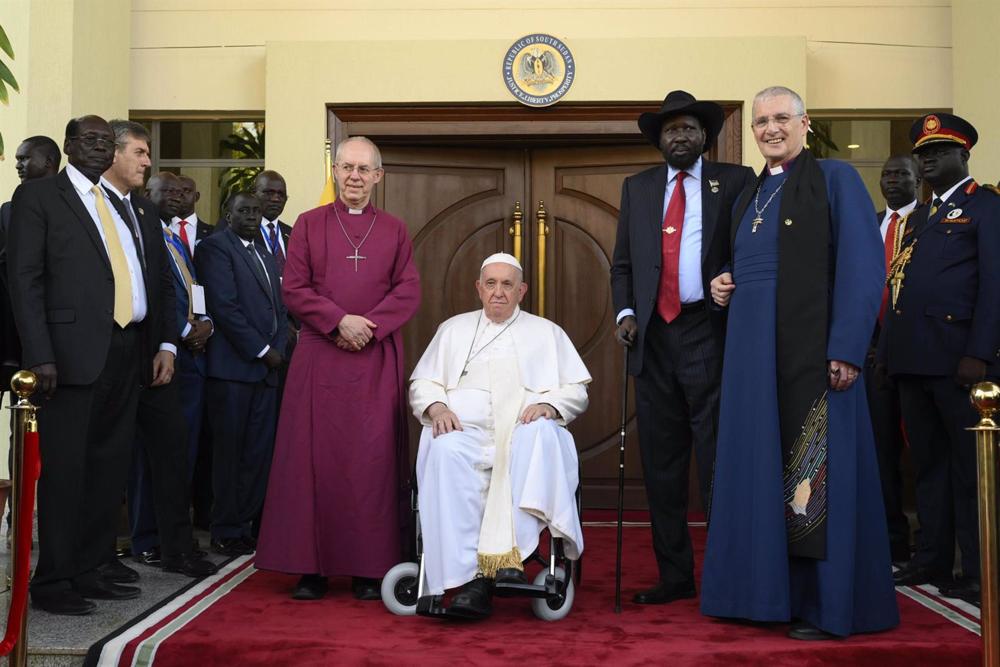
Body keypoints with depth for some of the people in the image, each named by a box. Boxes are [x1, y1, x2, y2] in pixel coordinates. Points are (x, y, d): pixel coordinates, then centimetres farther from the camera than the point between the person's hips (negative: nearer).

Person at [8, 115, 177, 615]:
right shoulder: (38, 196, 2)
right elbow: (25, 279, -6)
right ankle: (52, 582, 9)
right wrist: (40, 357, -15)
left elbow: (150, 281, 19)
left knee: (109, 468, 10)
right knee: (63, 470, -1)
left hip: (127, 355, 6)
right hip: (75, 354, -6)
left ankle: (88, 572, 20)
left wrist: (165, 343, 8)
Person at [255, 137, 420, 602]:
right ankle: (313, 566, 7)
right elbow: (294, 288, 1)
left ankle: (370, 567, 6)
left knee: (373, 458, -1)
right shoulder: (308, 224, 9)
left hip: (376, 361, 1)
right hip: (319, 358, 0)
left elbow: (409, 292, 3)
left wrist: (368, 327, -12)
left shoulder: (394, 231, 11)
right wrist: (340, 321, -13)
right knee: (316, 456, -1)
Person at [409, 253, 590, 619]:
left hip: (524, 431, 0)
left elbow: (576, 392, 15)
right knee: (446, 452, -35)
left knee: (542, 435, -37)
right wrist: (437, 408, -4)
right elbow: (422, 384, 19)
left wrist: (549, 405, -8)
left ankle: (511, 556, -42)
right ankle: (470, 577, -40)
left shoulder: (547, 333, 23)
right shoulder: (453, 329, 26)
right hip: (464, 430, 1)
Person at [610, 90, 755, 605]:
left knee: (717, 461, -4)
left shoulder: (735, 181, 7)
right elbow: (622, 263, 16)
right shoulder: (637, 188, 17)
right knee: (661, 464, 7)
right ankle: (674, 576, 18)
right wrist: (624, 312, 1)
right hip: (653, 336, 4)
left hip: (709, 334, -4)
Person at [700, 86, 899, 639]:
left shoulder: (834, 179, -1)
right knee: (760, 466, 7)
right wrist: (724, 290, 5)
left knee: (817, 472, -3)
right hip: (753, 354, 7)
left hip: (812, 352, -6)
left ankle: (829, 606, 7)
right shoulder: (749, 196, 20)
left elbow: (863, 265, -9)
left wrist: (847, 349, -18)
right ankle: (770, 591, 18)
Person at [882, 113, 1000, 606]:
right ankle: (932, 561, 21)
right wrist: (890, 346, 12)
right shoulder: (918, 216, 23)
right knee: (929, 464, 12)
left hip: (958, 357, -7)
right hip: (913, 359, 8)